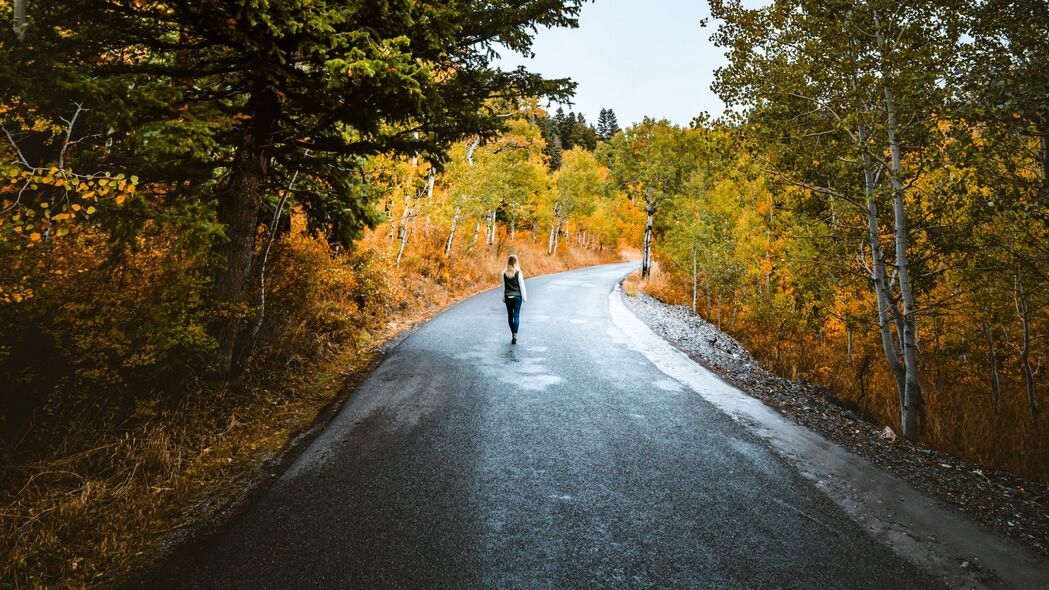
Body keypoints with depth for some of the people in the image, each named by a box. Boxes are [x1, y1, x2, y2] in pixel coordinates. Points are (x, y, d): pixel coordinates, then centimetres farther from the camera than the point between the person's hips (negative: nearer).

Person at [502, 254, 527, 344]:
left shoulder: (504, 273, -2)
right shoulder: (518, 272, -10)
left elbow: (503, 286, 5)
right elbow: (522, 286, -6)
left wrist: (503, 297, 14)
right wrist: (524, 297, 3)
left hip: (508, 296, 3)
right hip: (517, 296, -3)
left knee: (510, 315, 13)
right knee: (516, 315, -2)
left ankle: (513, 333, 23)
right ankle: (515, 335, -13)